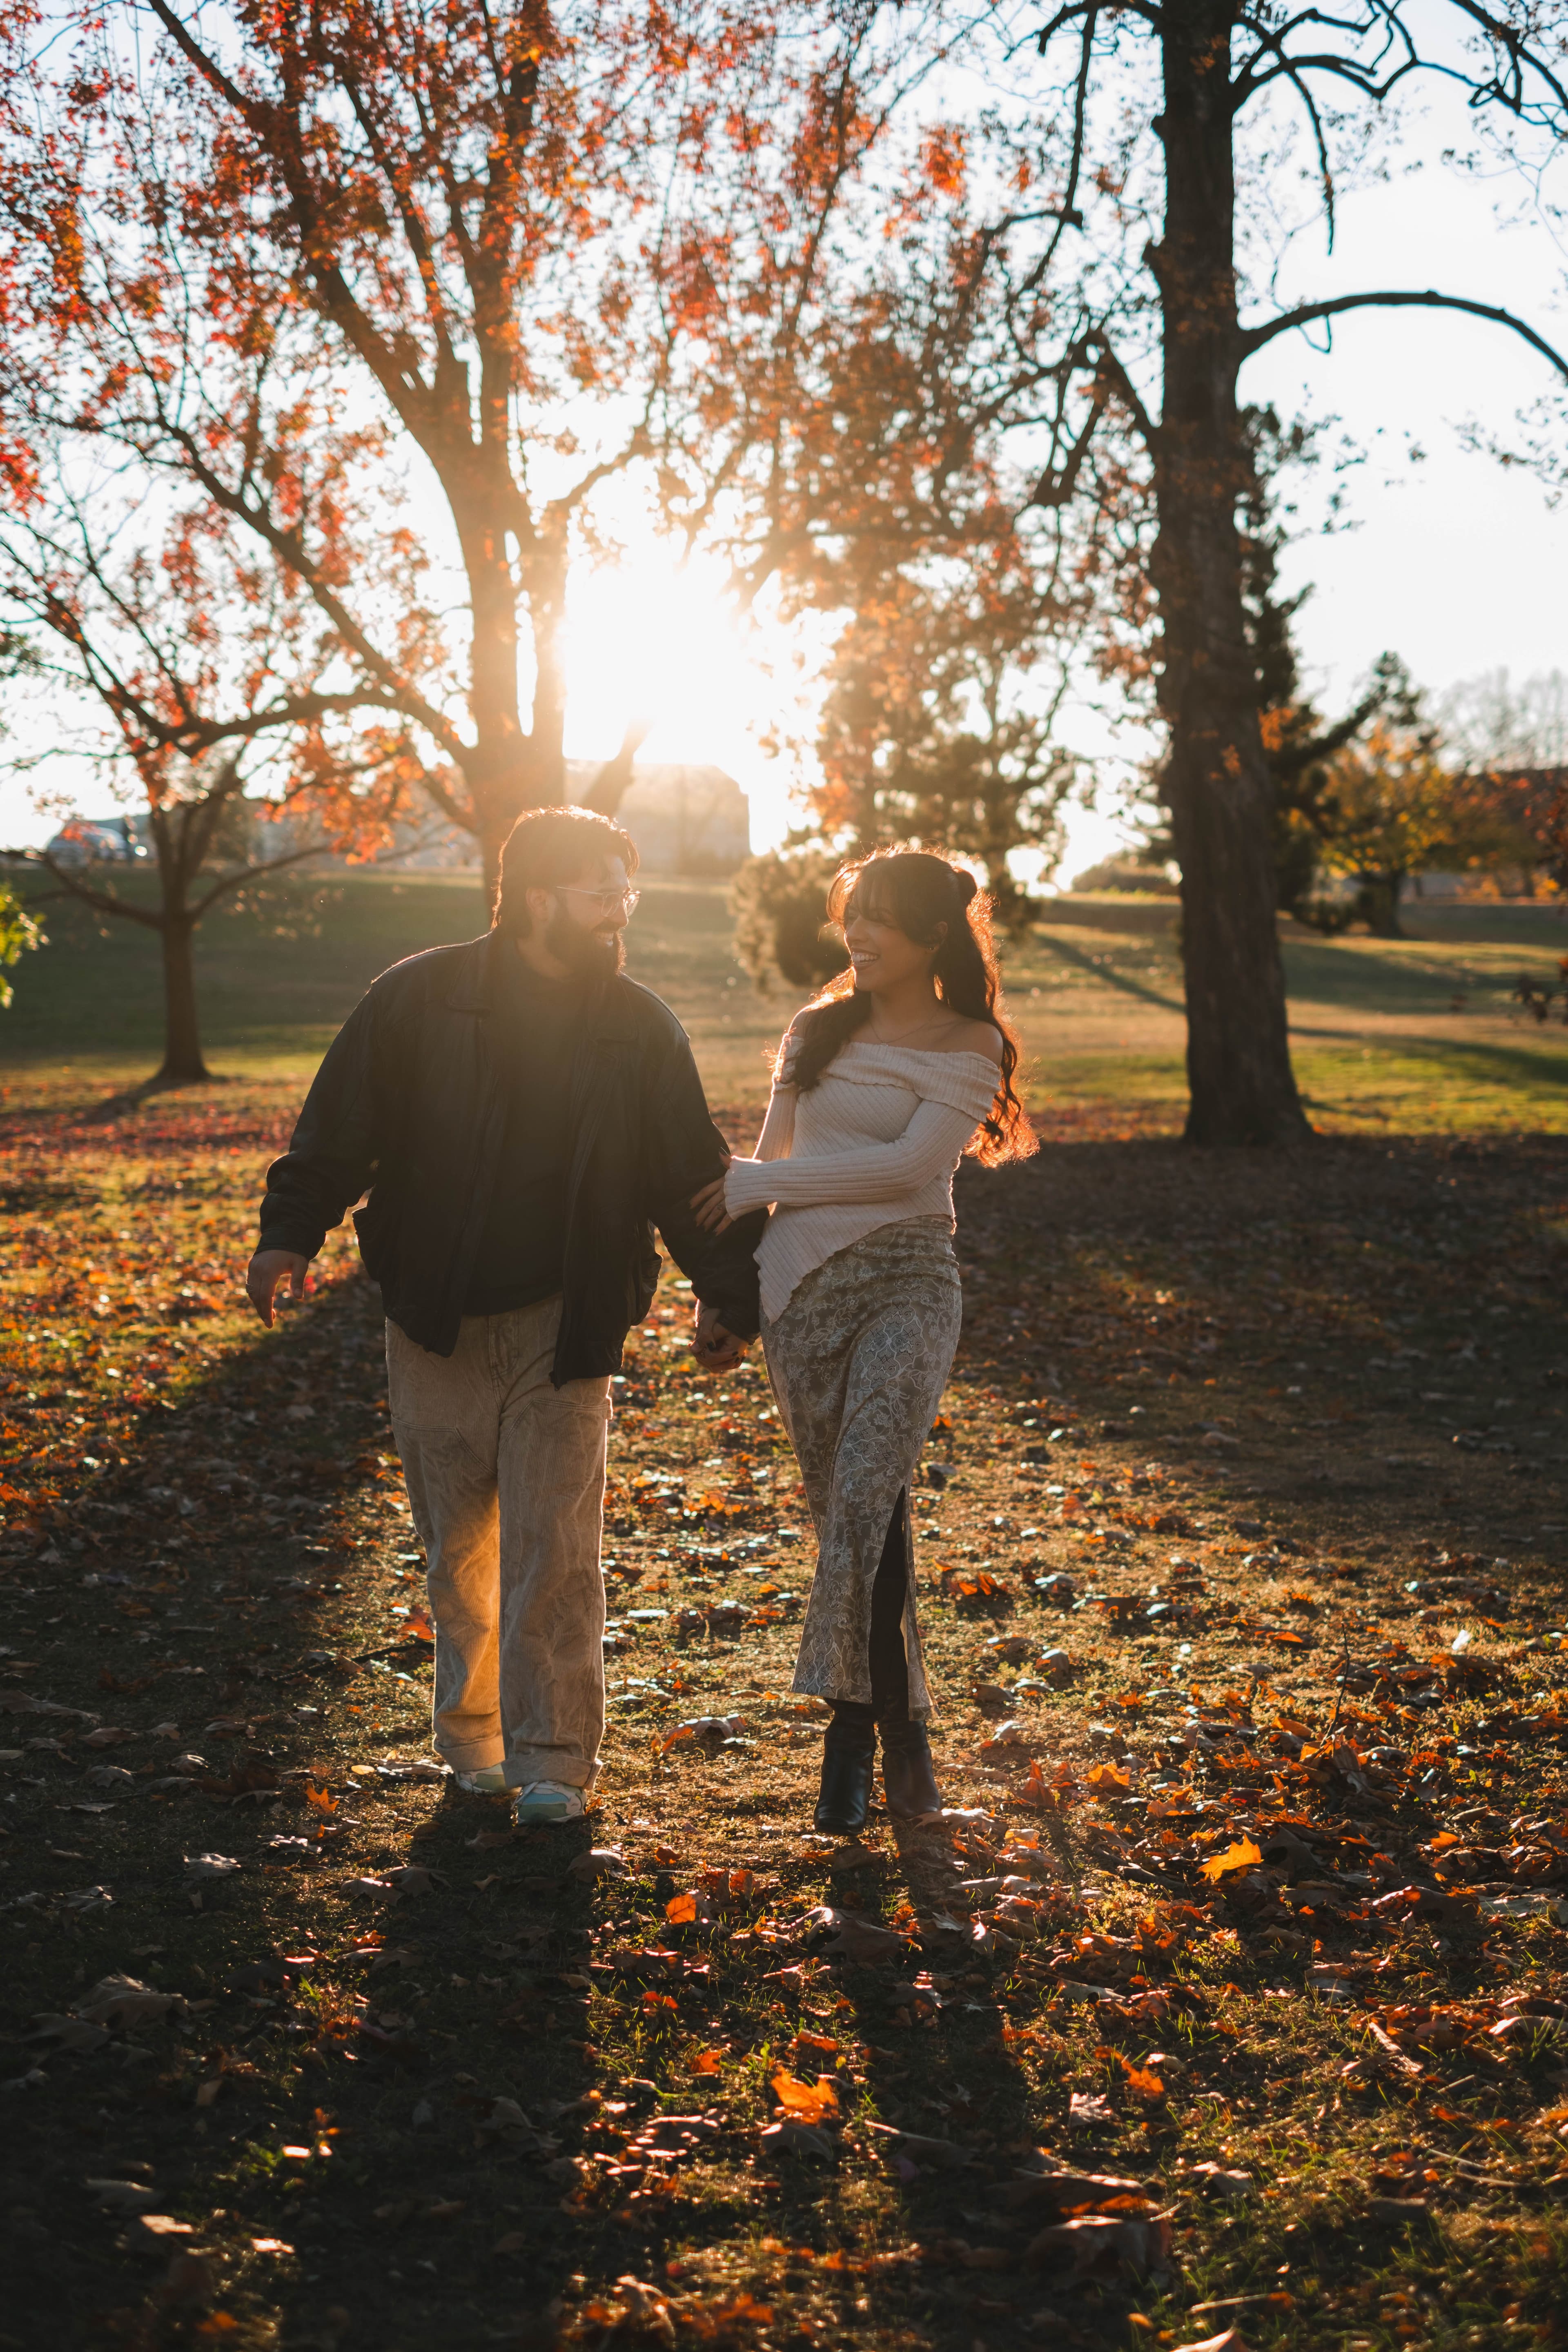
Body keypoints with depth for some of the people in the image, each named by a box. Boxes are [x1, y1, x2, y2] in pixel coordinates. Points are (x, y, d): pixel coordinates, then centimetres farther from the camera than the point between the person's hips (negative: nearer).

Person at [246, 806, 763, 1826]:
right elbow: (340, 1125, 0)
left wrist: (728, 1292, 6)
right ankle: (471, 1737, 26)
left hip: (565, 1327, 0)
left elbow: (692, 1173, 8)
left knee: (555, 1548, -5)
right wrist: (291, 1232, -9)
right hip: (438, 1321, 0)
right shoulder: (420, 999, -2)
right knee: (458, 1547, 9)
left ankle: (551, 1758, 6)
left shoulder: (642, 1030, 2)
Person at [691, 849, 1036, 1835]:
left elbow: (910, 1164, -11)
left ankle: (854, 1728, -14)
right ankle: (904, 1738, 13)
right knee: (856, 1515, 5)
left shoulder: (969, 1044, 2)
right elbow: (768, 1163, 22)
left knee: (865, 1499, -21)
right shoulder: (818, 1030, 16)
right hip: (802, 1290, 4)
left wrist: (763, 1184, -8)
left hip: (905, 1282, -4)